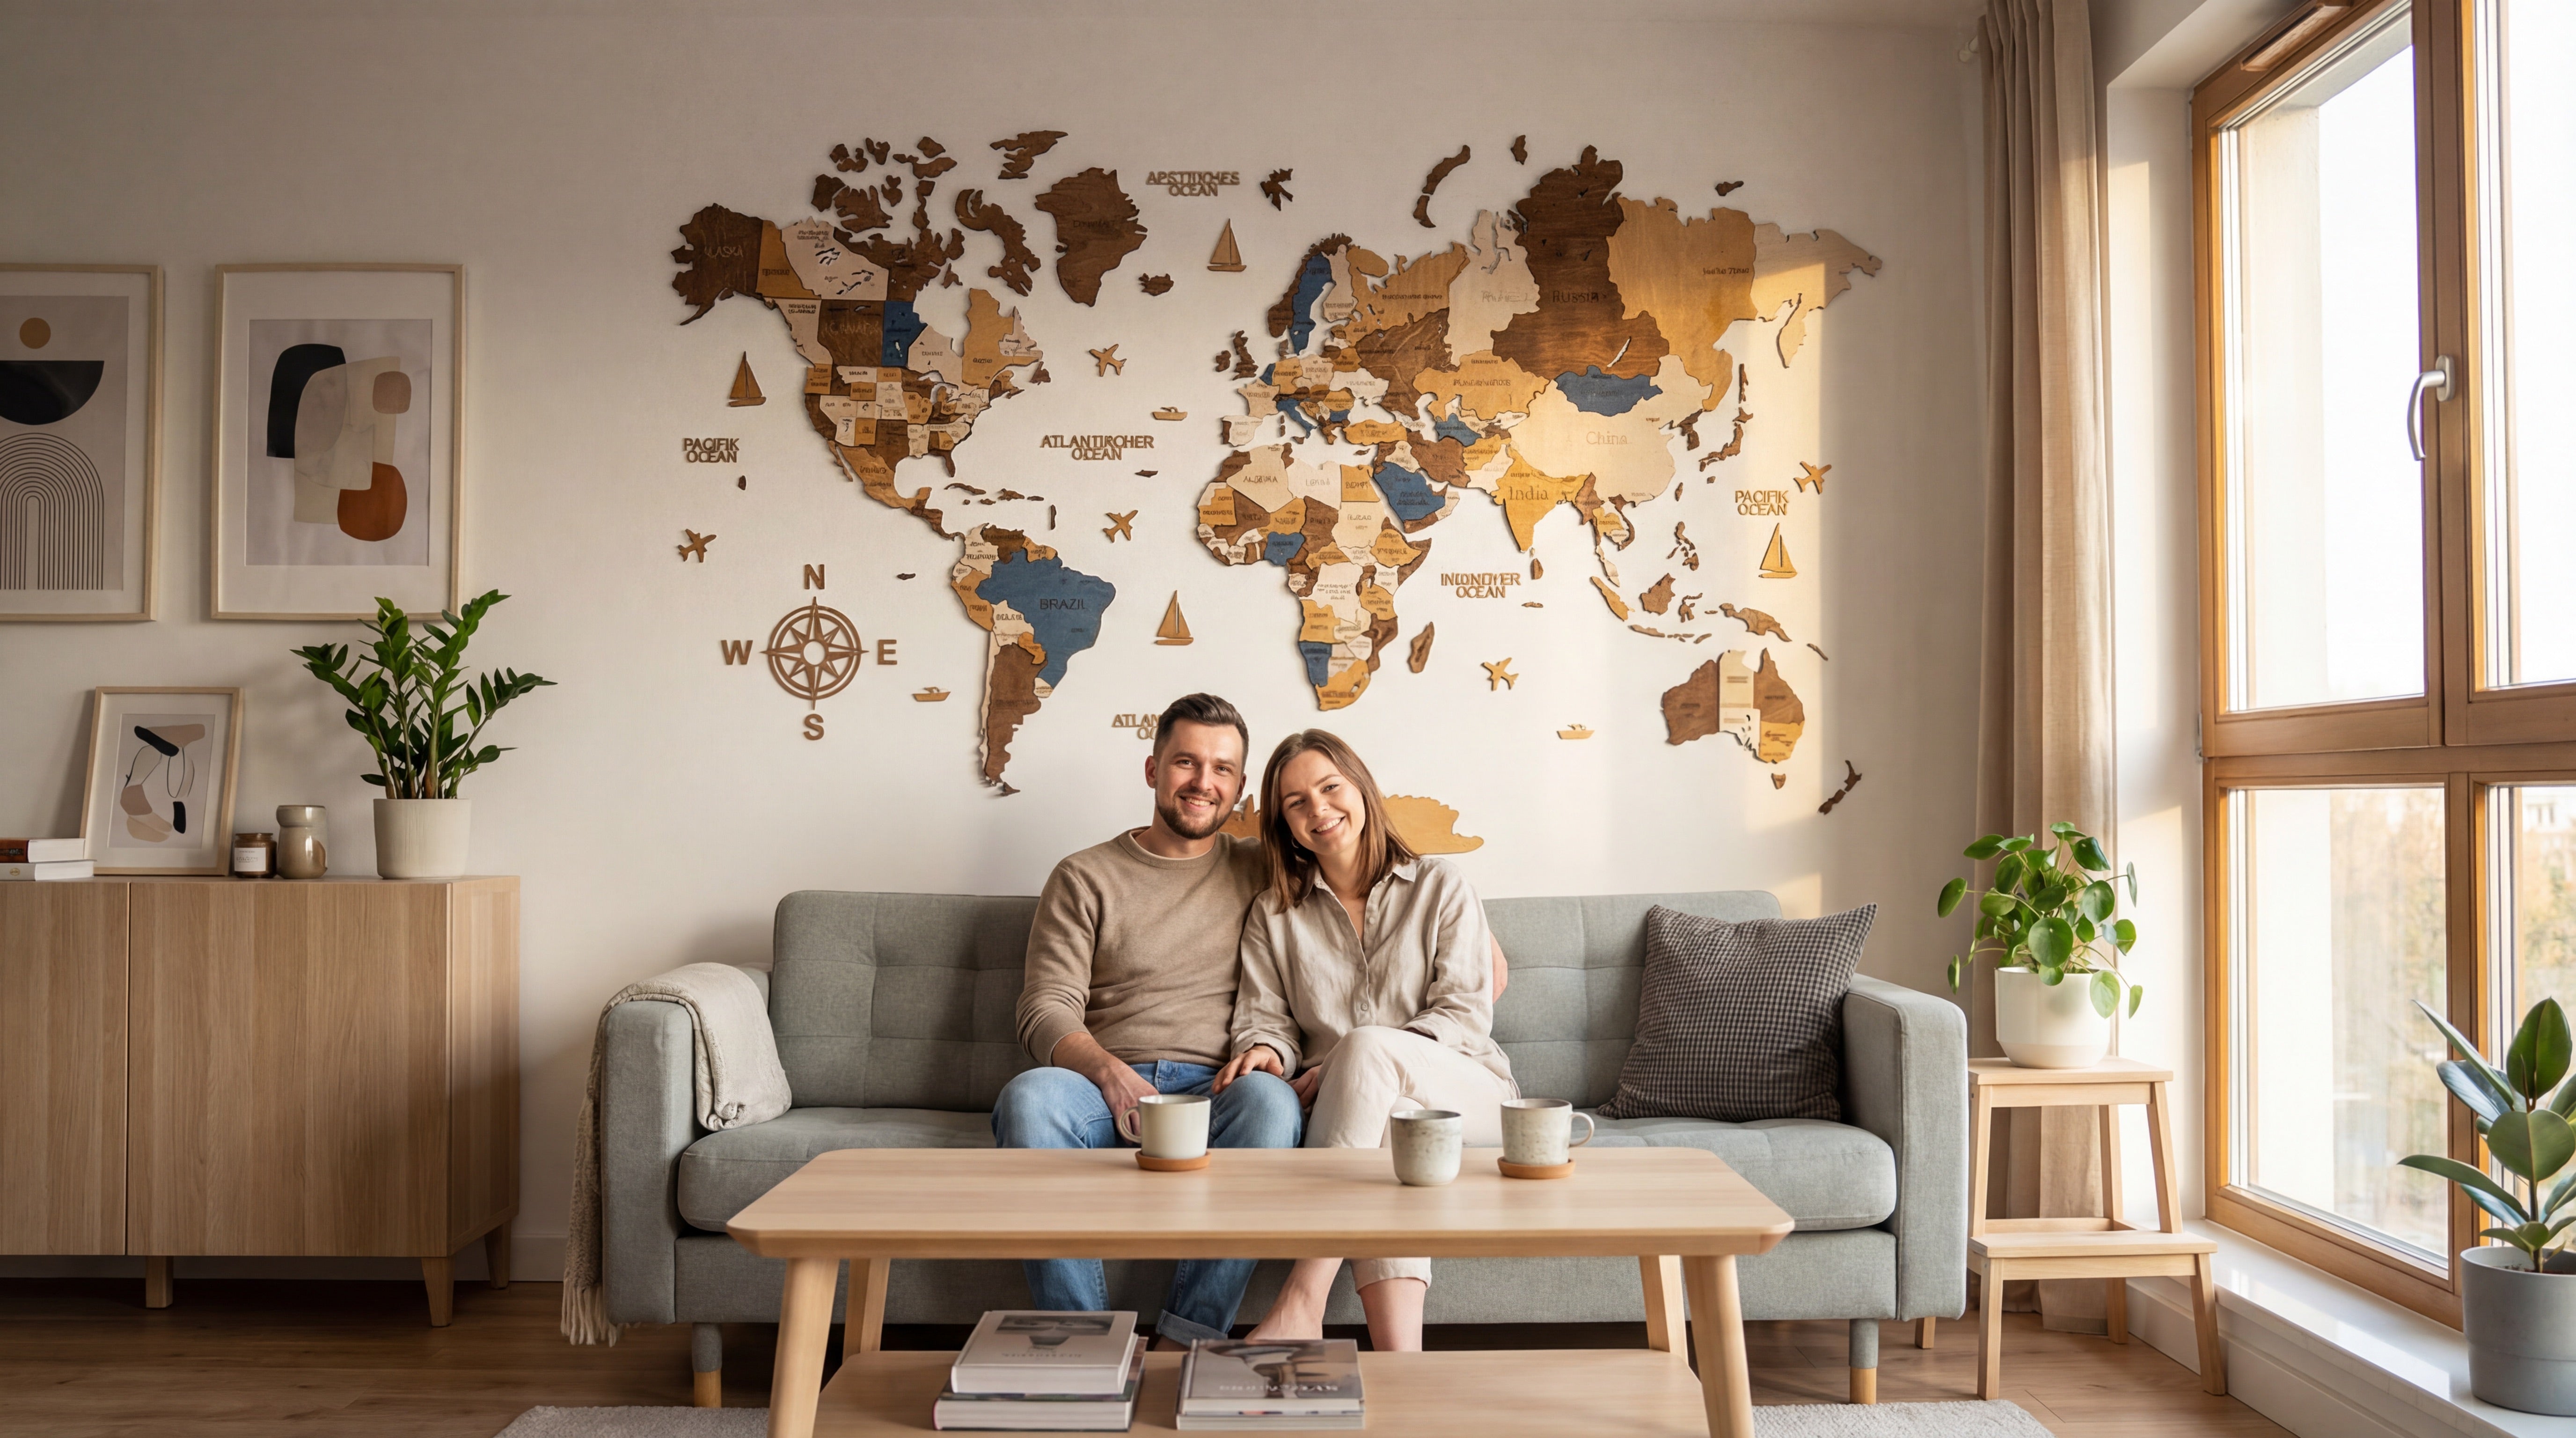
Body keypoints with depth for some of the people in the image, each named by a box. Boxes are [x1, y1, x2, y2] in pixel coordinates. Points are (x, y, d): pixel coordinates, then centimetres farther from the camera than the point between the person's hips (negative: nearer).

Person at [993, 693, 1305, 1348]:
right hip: (1103, 1085, 0)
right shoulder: (1084, 877, 13)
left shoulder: (1263, 871, 19)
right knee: (1030, 1096, -34)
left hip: (1218, 1090, 1)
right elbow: (1045, 1011, 3)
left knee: (1269, 1101, -35)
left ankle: (1183, 1346, -33)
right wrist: (1109, 1072, -17)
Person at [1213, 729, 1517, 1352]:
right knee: (1385, 1132, -38)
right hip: (1362, 1111, 1)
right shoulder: (1273, 914, 17)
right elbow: (1266, 1017, 9)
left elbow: (1466, 1014, -2)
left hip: (1468, 1094, -1)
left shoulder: (1440, 887, 8)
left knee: (1367, 1048, -36)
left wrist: (1345, 1065, -15)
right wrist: (1266, 1049, -19)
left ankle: (1303, 1301, -44)